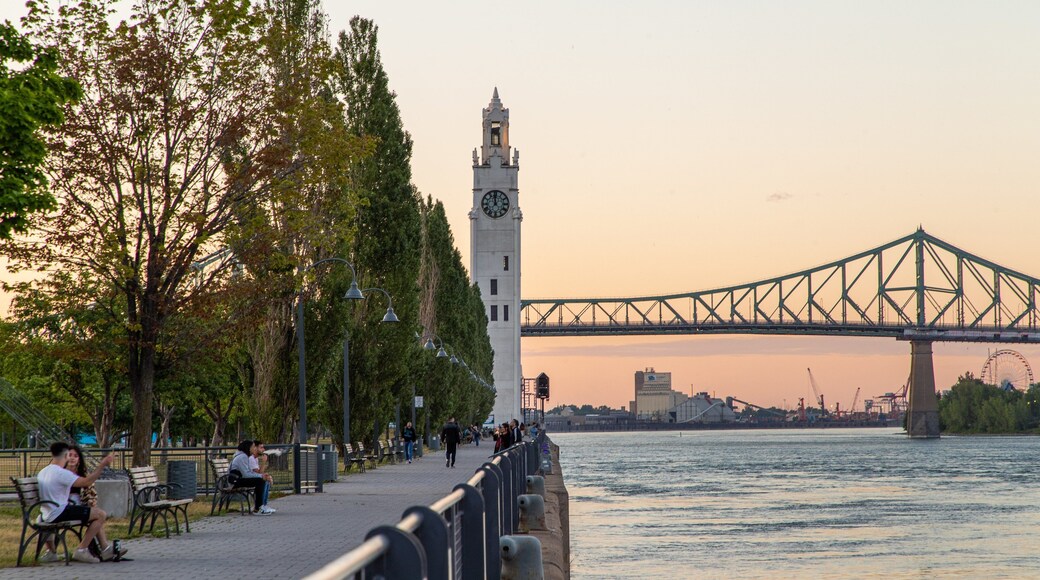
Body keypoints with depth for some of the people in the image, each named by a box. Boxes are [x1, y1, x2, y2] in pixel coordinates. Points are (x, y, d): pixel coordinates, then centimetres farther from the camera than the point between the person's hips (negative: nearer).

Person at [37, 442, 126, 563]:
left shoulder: (42, 472, 12)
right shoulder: (61, 473, -20)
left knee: (95, 513, 18)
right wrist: (103, 465, -18)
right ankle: (81, 550, -8)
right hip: (59, 514, -10)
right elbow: (87, 482, -25)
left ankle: (106, 549, 17)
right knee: (101, 514, -12)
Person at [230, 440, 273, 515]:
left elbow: (249, 471, 16)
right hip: (235, 482, -11)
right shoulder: (242, 457, -17)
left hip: (239, 479, 11)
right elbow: (246, 474, -24)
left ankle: (259, 506, 10)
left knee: (262, 481, 9)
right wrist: (260, 476, -17)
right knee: (259, 481, -22)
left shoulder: (244, 456, 17)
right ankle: (257, 509, -21)